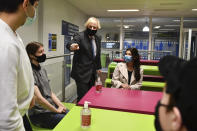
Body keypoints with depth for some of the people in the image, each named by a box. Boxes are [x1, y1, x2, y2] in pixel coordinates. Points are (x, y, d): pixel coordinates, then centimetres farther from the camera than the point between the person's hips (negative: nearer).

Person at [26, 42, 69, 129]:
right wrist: (56, 110, -12)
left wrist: (60, 105, 0)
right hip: (39, 114, -8)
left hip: (51, 107, 8)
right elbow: (39, 98, -23)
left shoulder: (42, 69, 10)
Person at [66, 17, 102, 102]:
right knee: (83, 97, -6)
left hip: (92, 73, 7)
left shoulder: (97, 39, 11)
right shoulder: (79, 36, -10)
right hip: (81, 73, -6)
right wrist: (72, 46, -51)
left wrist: (98, 67, 22)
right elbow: (69, 44, -28)